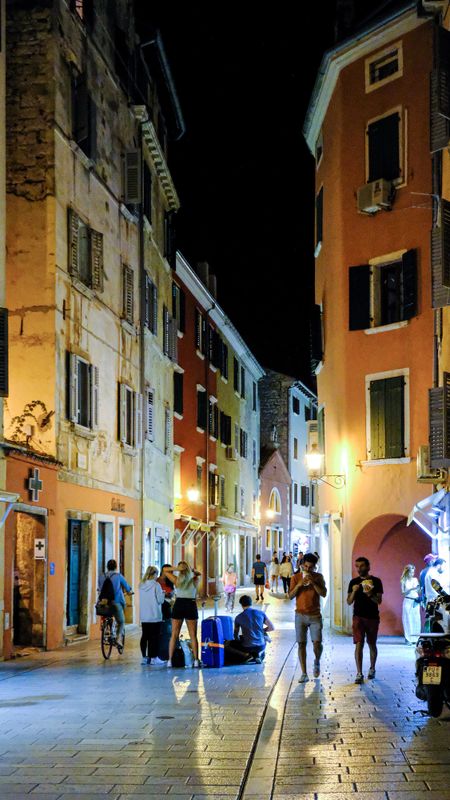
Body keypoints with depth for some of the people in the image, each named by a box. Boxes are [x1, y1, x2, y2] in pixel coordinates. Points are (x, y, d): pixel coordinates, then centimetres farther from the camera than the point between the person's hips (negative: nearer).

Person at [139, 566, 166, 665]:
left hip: (144, 616, 5)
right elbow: (160, 600, -12)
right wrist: (163, 593, 8)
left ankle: (144, 657, 13)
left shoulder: (141, 585, 5)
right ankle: (153, 658, 1)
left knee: (145, 636, 11)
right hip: (155, 616, -5)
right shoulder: (156, 585, -12)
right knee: (154, 636, 1)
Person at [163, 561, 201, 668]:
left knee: (174, 635, 4)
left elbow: (165, 570, 4)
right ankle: (196, 660, 3)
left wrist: (177, 568, -10)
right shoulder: (194, 580, -1)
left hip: (178, 605, 0)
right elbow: (198, 573, 21)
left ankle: (170, 660, 0)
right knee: (193, 635, 6)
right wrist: (192, 570, 3)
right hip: (191, 606, 0)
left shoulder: (176, 580, -5)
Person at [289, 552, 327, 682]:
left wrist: (313, 582, -16)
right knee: (301, 644, -2)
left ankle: (317, 662, 24)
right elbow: (290, 596, -3)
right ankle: (304, 673, 4)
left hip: (315, 615, 0)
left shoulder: (318, 577, 3)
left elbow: (323, 594, -7)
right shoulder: (295, 577, 3)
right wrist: (299, 584, -17)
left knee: (317, 642, -8)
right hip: (300, 615, 0)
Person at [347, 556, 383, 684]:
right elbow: (349, 602, 3)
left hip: (372, 617, 0)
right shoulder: (354, 582, 4)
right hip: (358, 617, 0)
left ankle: (372, 669, 32)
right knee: (359, 644, -9)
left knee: (372, 644, 13)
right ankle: (359, 674, -12)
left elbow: (379, 601, -6)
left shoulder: (376, 581, 0)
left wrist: (370, 594, -25)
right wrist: (354, 591, -15)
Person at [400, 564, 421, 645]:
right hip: (408, 601, -3)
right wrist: (411, 589, -16)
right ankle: (408, 639, -1)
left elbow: (419, 592, 11)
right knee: (408, 620, -3)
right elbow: (403, 592, -5)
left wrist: (419, 588, -10)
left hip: (416, 602, 3)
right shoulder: (404, 581, 0)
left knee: (416, 620, 1)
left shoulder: (415, 580, 9)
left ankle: (415, 638, 7)